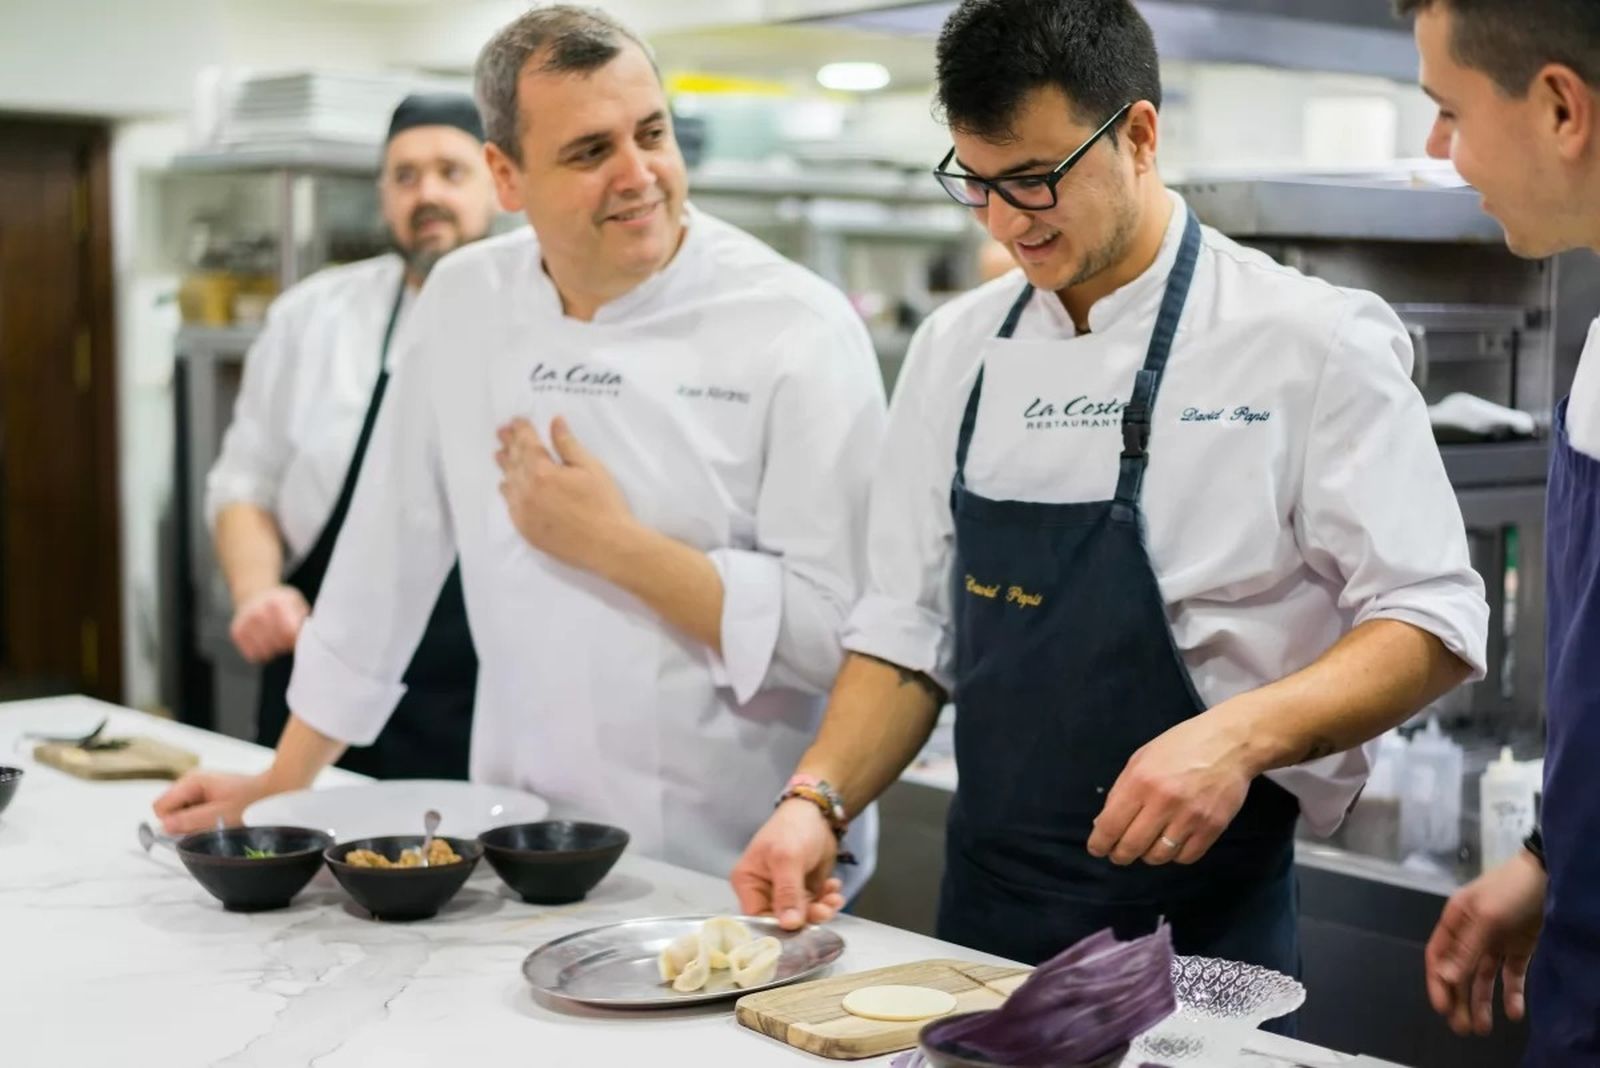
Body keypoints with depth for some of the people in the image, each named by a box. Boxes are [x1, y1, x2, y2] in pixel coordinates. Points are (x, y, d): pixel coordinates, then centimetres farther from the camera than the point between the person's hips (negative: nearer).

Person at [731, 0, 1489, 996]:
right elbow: (911, 636, 8)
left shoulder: (1312, 343, -10)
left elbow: (1432, 625, -11)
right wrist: (818, 800, -7)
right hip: (983, 914, 5)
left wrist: (1240, 735, -26)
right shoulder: (957, 349, 5)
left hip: (1204, 926, -4)